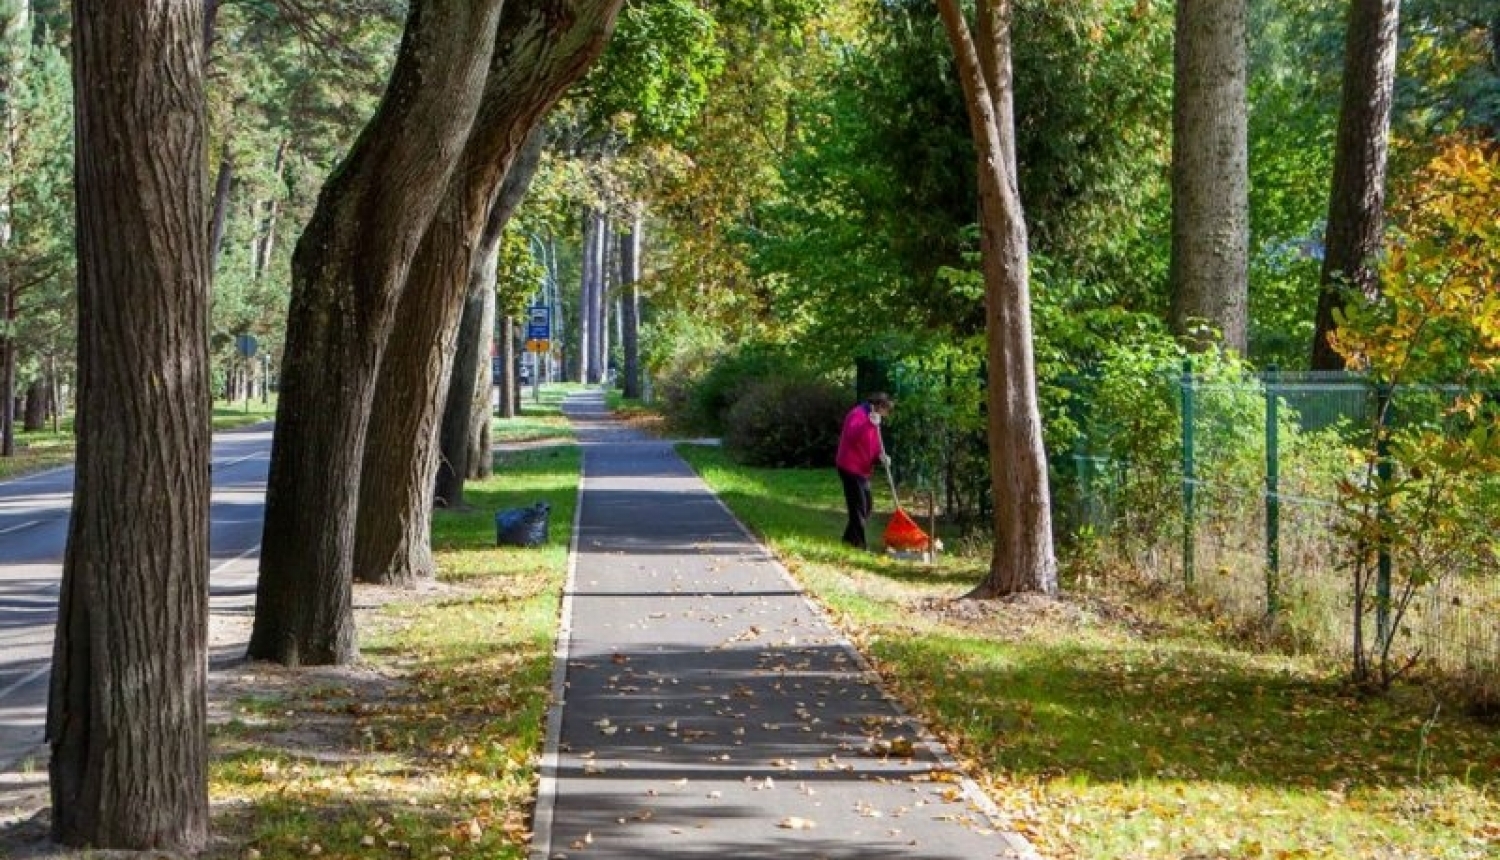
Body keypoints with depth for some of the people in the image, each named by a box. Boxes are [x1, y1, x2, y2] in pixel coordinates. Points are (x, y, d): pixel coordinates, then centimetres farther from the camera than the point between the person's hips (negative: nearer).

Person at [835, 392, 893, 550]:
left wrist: (881, 456, 0)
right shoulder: (858, 414, -15)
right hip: (850, 467, -10)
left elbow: (871, 446, 20)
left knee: (867, 505, 14)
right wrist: (870, 424, -46)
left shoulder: (873, 419, 17)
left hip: (862, 469, 10)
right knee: (858, 505, -8)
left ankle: (850, 537, 24)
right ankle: (858, 542, -3)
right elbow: (852, 435, -34)